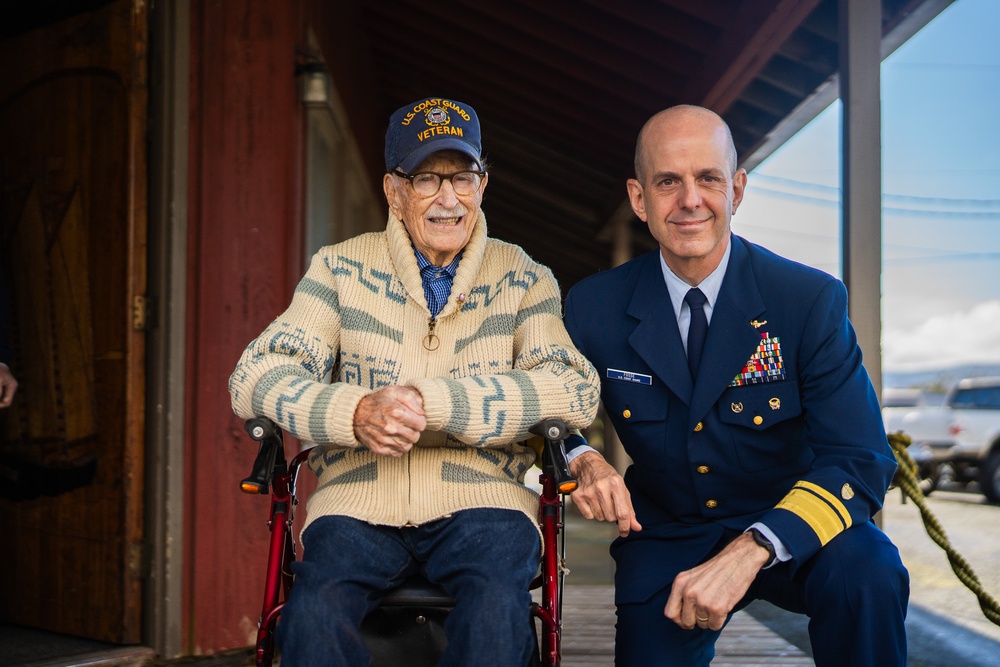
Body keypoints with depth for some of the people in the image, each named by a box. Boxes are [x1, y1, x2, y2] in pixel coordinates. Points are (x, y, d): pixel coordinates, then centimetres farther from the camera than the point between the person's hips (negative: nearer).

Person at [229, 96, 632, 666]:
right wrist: (356, 414, -17)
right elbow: (256, 378, 4)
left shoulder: (525, 279, 11)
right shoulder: (341, 269, 12)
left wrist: (429, 402, -17)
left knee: (498, 612, -33)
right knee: (314, 616, -31)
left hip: (478, 499, 0)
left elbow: (576, 392, -5)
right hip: (358, 501, 0)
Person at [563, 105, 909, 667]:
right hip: (666, 542, 2)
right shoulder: (595, 309, -6)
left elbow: (862, 463, -19)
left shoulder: (812, 300, -12)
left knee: (867, 572, -31)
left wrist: (751, 551, -35)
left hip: (790, 533, -2)